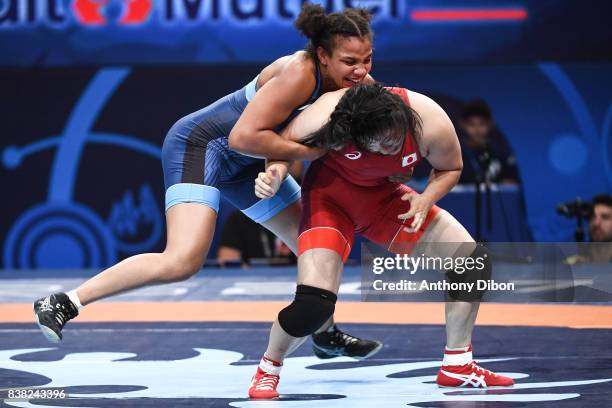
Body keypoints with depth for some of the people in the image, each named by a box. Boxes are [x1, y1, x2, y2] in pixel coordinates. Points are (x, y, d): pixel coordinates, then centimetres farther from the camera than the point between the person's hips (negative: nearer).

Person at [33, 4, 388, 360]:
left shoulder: (353, 78, -5)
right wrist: (306, 151, -27)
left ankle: (326, 334, 37)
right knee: (184, 261, -27)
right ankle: (64, 304, -21)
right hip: (201, 144, -10)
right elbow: (243, 137, -31)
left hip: (242, 164, 10)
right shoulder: (299, 74, -28)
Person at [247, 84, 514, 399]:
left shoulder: (432, 123, -28)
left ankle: (458, 366, 12)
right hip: (331, 194, -4)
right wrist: (275, 172, -34)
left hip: (384, 196, 4)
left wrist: (427, 199, -23)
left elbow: (450, 168, -5)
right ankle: (267, 370, 5)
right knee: (314, 302, -23)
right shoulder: (326, 115, -35)